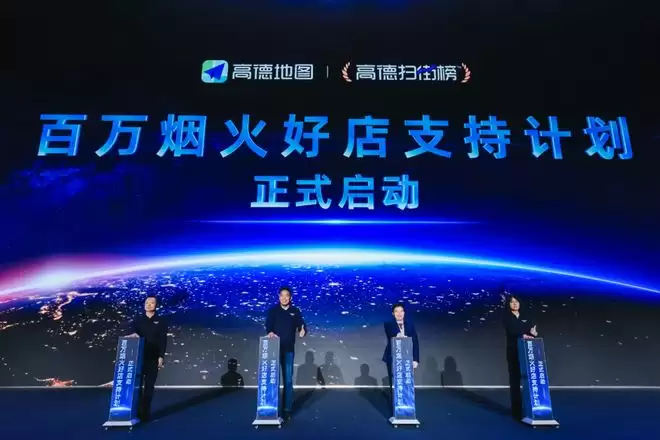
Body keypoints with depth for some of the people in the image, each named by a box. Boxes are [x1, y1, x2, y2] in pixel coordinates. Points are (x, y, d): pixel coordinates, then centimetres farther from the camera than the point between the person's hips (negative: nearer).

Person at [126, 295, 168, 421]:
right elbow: (132, 332, -3)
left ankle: (145, 412, 7)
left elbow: (163, 340, 0)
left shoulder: (161, 321, 5)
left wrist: (161, 356, -9)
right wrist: (133, 334, -27)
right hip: (139, 357, 1)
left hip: (153, 358, -1)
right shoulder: (138, 320, 11)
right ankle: (137, 410, 9)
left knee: (149, 385, 0)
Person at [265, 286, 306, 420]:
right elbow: (268, 325, -8)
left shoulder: (295, 311, 6)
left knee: (288, 380, 2)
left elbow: (301, 325, -2)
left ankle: (287, 409, 9)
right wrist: (270, 332, -30)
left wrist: (303, 331, -25)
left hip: (289, 350, 1)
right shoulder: (273, 310, 3)